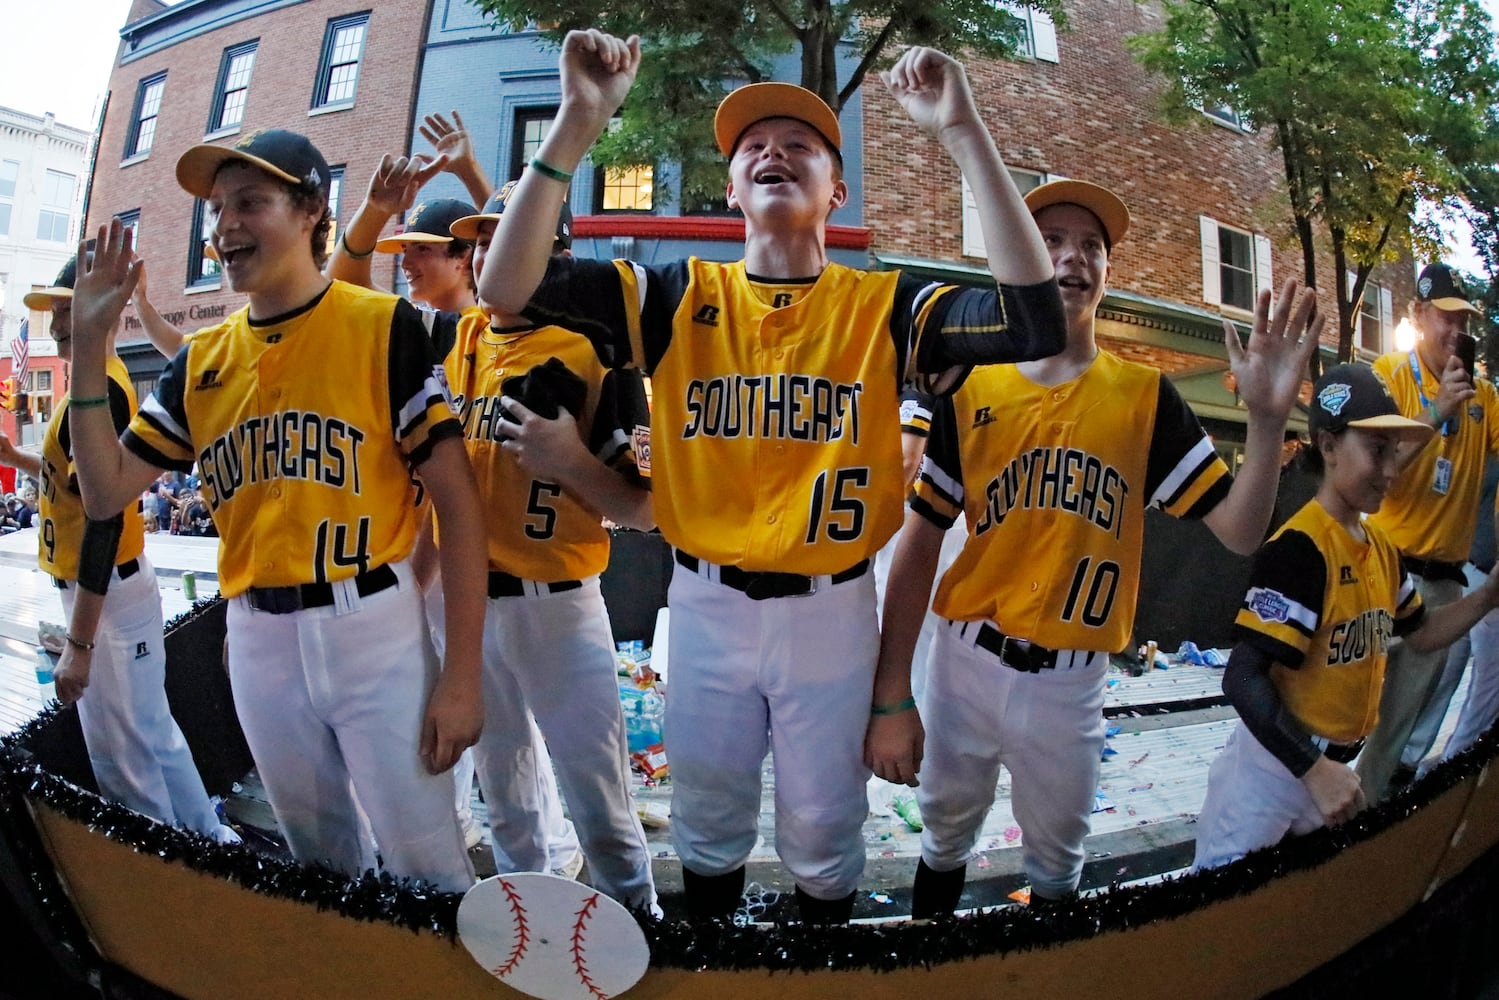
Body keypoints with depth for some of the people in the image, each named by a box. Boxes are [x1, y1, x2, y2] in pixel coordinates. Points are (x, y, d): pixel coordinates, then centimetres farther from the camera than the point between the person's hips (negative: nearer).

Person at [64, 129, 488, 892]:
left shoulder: (384, 326, -8)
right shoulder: (200, 360, 8)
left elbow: (459, 504, -11)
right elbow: (105, 494, 9)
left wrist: (461, 676, -14)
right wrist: (88, 347, -1)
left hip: (373, 628, -5)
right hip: (256, 639, 5)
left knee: (427, 869, 1)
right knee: (320, 859, 21)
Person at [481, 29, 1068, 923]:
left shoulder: (886, 307, -5)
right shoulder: (679, 298, -3)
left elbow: (1035, 322, -20)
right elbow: (510, 287, -12)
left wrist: (964, 132, -22)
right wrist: (578, 123, -22)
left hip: (831, 608, -1)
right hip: (706, 603, 1)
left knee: (824, 827, 18)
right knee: (707, 816, 21)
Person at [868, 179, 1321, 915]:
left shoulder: (1145, 395, -2)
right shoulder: (970, 392, -4)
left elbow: (1240, 532, -4)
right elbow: (918, 551, -5)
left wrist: (1266, 418, -21)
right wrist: (892, 698, -7)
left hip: (1070, 684, 0)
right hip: (965, 664, 0)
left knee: (1056, 867, 21)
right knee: (945, 842, 21)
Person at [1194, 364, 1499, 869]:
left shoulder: (1381, 544, 4)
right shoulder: (1299, 548, -23)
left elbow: (1419, 632, 18)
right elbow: (1242, 677, -27)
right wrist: (1315, 766, -31)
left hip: (1331, 761, 8)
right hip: (1276, 765, -8)